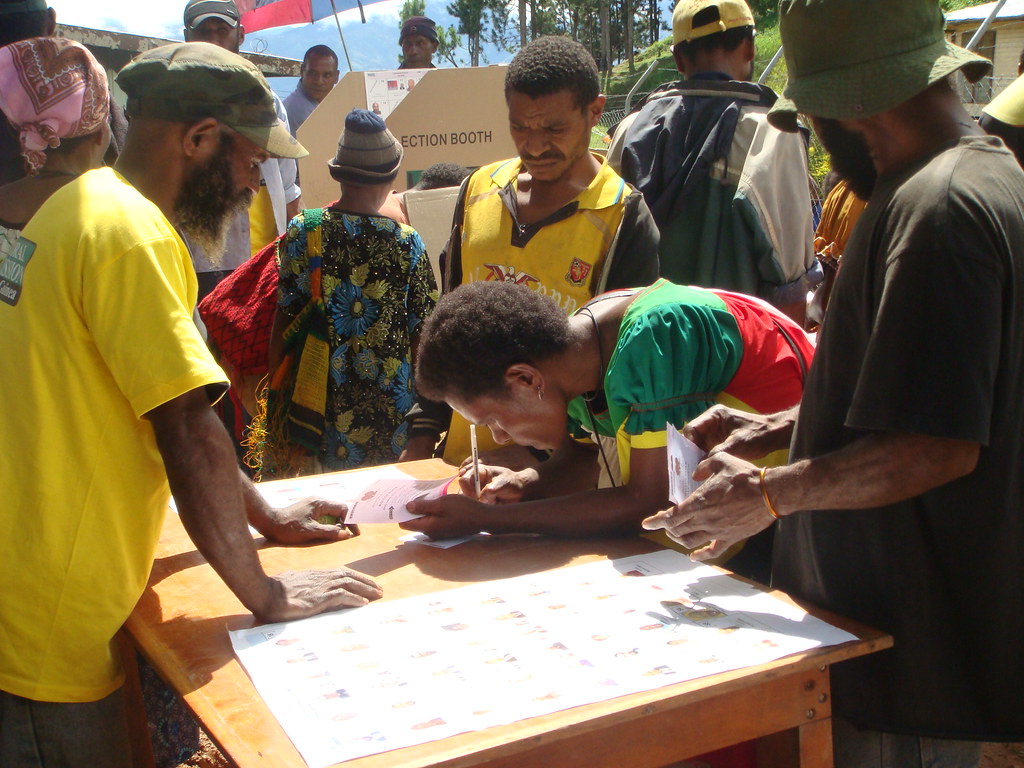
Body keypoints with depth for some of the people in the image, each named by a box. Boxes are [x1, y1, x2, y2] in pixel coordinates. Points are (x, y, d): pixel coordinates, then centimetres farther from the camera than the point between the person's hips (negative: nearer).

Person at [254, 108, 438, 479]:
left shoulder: (303, 230, -6)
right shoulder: (408, 242, -5)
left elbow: (283, 321, -3)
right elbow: (421, 334, 0)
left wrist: (275, 393, 8)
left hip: (316, 399, 0)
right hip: (389, 403, 0)